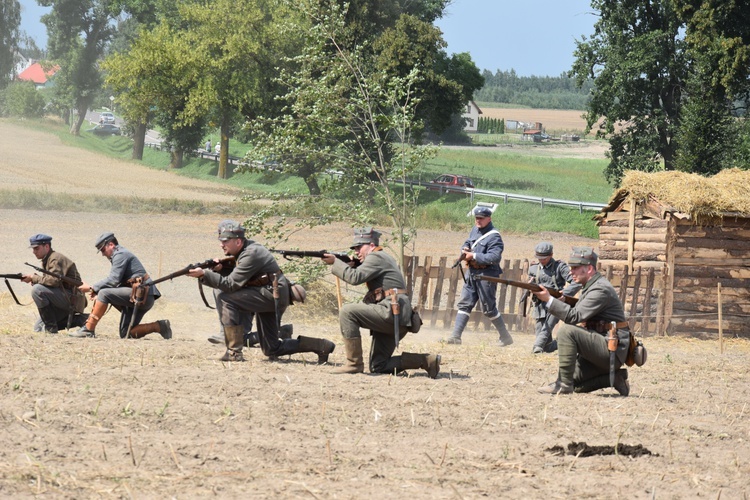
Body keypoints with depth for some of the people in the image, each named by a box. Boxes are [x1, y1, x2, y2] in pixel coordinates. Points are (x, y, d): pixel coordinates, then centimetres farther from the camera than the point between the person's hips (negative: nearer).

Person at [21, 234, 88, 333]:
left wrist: (33, 278, -19)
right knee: (38, 328, 8)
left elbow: (54, 280, -29)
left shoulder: (56, 259, -15)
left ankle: (51, 328, -17)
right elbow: (47, 281, 14)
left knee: (37, 289, -25)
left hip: (72, 298, -10)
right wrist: (34, 279, -6)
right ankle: (77, 320, 11)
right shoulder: (46, 261, 16)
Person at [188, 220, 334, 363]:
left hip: (273, 296, -10)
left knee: (225, 298, -19)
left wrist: (204, 274, -26)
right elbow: (233, 275, 11)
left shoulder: (251, 254, -21)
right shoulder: (241, 251, 9)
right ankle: (321, 346, 17)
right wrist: (220, 269, -10)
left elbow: (231, 284, -24)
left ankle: (234, 352, -17)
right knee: (271, 350, 13)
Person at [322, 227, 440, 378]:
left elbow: (355, 277, -17)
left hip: (392, 312, -10)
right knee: (377, 367, 8)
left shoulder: (376, 257, -6)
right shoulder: (384, 258, 26)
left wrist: (335, 262, -8)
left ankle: (354, 363, -14)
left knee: (347, 311, -16)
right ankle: (426, 360, 5)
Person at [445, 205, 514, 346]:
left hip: (486, 275, -8)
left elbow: (494, 257, -25)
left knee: (489, 308, -1)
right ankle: (456, 336, 3)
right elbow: (467, 243, 28)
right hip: (472, 273, 8)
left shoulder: (494, 236, -14)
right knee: (464, 304, 4)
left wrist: (474, 256, -22)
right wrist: (465, 249, 3)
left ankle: (505, 337, 12)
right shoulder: (475, 230, 11)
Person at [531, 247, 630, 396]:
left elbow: (574, 317, -23)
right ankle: (614, 377, 12)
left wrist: (549, 299, -21)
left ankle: (564, 384, -20)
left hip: (612, 348, -10)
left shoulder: (600, 289, -17)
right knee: (576, 384, 6)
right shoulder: (589, 287, 15)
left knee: (566, 331, -25)